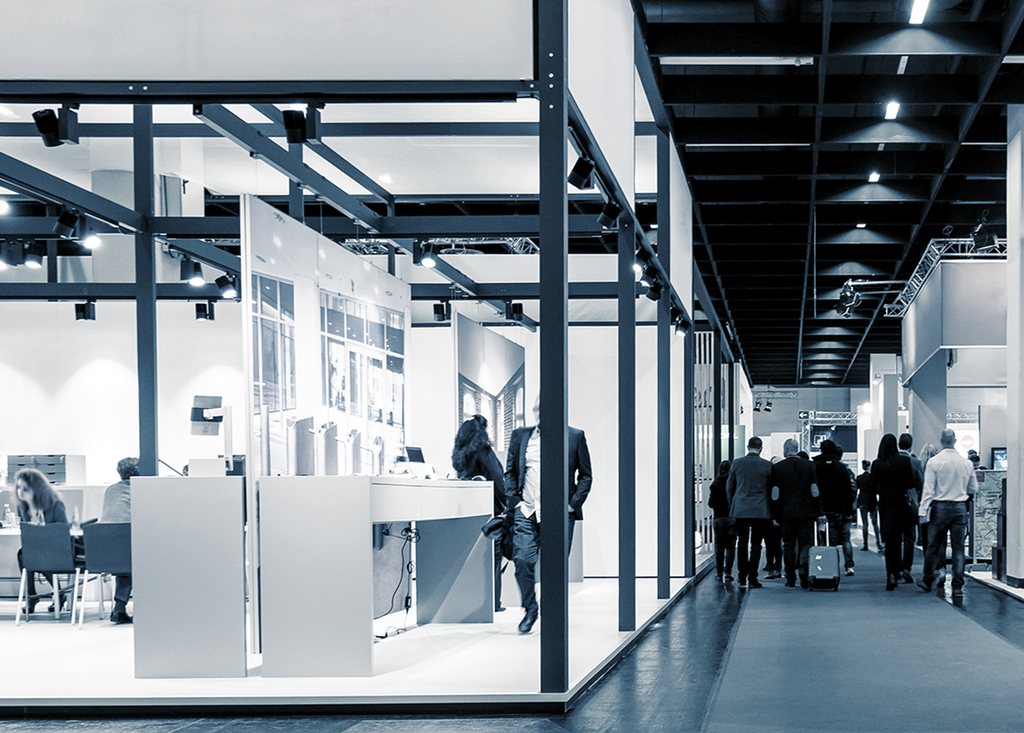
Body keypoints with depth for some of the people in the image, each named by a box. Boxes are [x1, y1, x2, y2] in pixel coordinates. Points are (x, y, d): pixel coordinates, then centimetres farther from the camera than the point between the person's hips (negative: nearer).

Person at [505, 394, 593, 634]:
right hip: (527, 511, 2)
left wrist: (573, 504, -3)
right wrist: (514, 501, 3)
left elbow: (586, 475, 7)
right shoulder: (520, 436, 11)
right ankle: (530, 610, 10)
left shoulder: (574, 437, 5)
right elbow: (510, 472, 16)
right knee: (522, 560, -10)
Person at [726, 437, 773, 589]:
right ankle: (752, 579, -3)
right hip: (760, 511, -2)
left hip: (740, 509, 2)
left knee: (742, 544, 9)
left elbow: (729, 487, 7)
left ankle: (742, 578, 11)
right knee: (756, 545, 1)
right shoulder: (767, 465, -4)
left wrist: (732, 507, 19)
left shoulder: (736, 464, 0)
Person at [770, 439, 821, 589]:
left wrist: (774, 515, 2)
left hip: (786, 514, 0)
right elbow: (815, 490, 1)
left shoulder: (777, 468, -3)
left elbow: (775, 493, -3)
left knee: (788, 545, 6)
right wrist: (818, 512, 6)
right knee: (805, 543, 7)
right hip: (806, 513, 0)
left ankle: (790, 579, 6)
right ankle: (803, 569, -16)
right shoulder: (809, 466, 1)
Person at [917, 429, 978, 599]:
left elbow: (928, 489, -9)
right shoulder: (966, 463, 1)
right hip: (960, 508, 2)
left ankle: (928, 581, 20)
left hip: (940, 507, -2)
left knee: (933, 546, 10)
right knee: (958, 548, 3)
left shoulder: (934, 462, -8)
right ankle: (958, 587, 0)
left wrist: (923, 511, -7)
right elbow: (973, 489, 10)